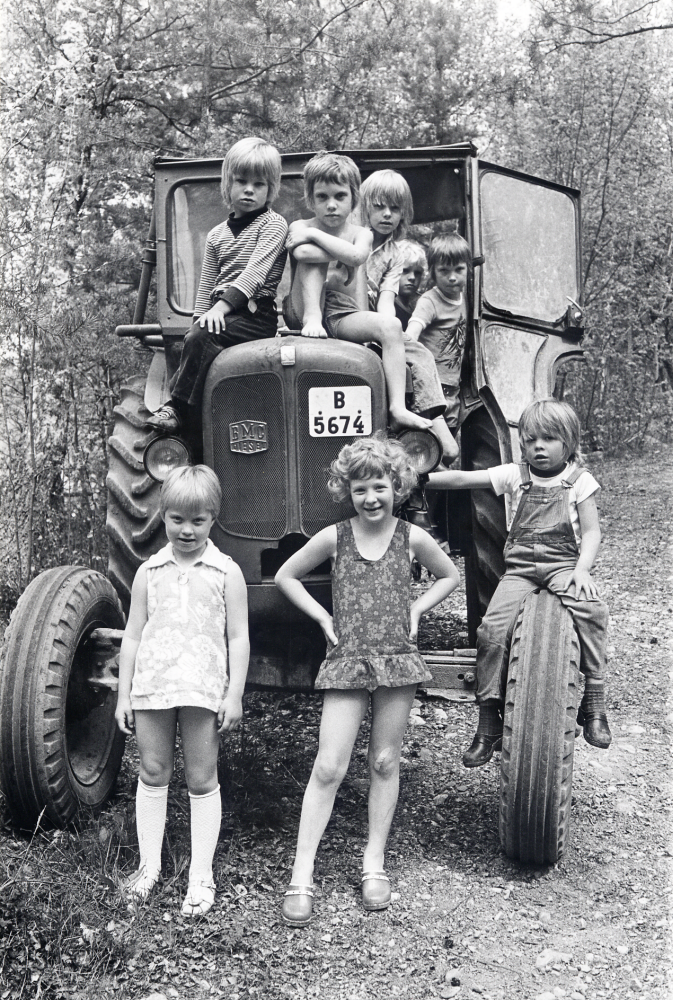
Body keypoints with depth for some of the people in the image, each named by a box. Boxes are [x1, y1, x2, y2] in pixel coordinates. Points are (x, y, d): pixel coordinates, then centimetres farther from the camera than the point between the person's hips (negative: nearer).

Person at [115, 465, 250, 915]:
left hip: (203, 688, -2)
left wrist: (234, 695, -5)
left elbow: (238, 638, 1)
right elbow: (132, 636, 10)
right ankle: (150, 864, 26)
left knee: (202, 780, 4)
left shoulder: (226, 572, 1)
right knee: (153, 773, 11)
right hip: (151, 685, 3)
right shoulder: (149, 572, 8)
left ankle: (202, 875, 14)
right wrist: (124, 695, 7)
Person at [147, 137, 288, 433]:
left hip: (256, 314, -6)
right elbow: (206, 287, 21)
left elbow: (256, 271, -13)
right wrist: (199, 318, 5)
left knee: (202, 338, -28)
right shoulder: (217, 235, 21)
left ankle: (180, 409, -21)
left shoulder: (273, 224, 0)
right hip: (222, 313, 6)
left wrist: (223, 305, -22)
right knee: (193, 338, -23)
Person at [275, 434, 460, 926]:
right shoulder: (333, 538, -2)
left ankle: (374, 862, 23)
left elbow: (450, 576, 17)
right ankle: (302, 875, 2)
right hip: (347, 661, -1)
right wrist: (321, 615, 1)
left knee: (385, 763, 9)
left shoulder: (412, 538, 1)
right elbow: (286, 576, 10)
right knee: (328, 768, -4)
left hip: (398, 659, 1)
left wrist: (417, 608, 4)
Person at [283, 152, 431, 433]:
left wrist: (314, 234, -12)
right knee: (311, 254, -20)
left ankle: (397, 409, -31)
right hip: (304, 314, -2)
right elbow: (301, 254, -24)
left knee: (391, 326, -25)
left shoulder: (361, 233, 9)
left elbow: (356, 255, -19)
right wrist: (346, 253, -16)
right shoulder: (300, 228, 3)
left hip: (344, 318, 2)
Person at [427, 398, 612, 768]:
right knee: (492, 629, -18)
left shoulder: (578, 480, 5)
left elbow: (591, 532, 2)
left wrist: (582, 569, -15)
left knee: (590, 609, -31)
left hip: (563, 563, -2)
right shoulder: (515, 475, 9)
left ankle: (594, 702, -19)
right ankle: (488, 721, -5)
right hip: (519, 568, 2)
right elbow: (462, 479, 4)